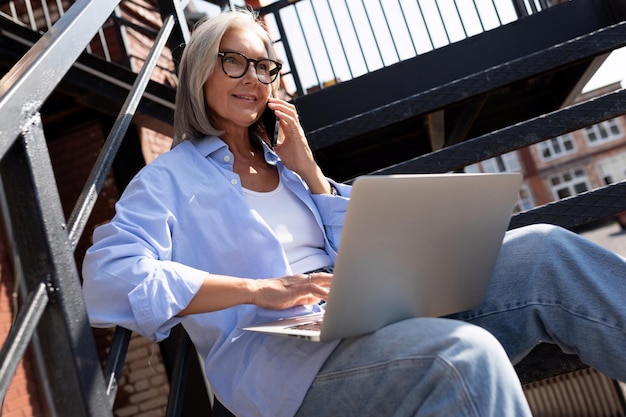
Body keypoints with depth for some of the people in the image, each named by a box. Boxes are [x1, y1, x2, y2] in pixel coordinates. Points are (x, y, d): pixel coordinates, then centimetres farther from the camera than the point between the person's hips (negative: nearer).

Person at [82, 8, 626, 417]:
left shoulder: (279, 160, 24)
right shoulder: (171, 176, 7)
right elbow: (107, 278, -12)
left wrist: (307, 169, 7)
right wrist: (257, 289, -22)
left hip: (367, 312, 6)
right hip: (274, 351, -6)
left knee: (545, 253, -10)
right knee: (466, 355, -37)